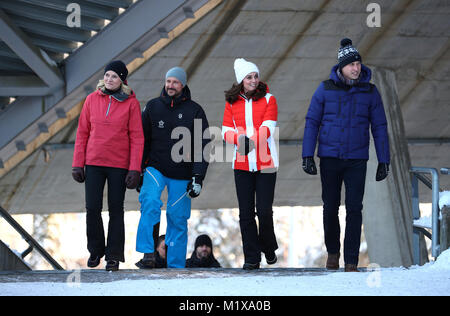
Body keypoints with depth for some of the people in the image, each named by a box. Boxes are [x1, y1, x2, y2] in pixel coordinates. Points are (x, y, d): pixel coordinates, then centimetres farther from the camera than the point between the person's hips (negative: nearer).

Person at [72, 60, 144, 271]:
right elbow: (82, 132, 8)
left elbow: (137, 138, -3)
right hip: (93, 163, 2)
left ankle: (114, 256, 9)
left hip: (119, 165, -2)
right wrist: (77, 164, 3)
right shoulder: (92, 99, 4)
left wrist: (135, 169, -10)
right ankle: (95, 250, 18)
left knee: (116, 210, 2)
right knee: (93, 208, -1)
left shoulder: (131, 103, -3)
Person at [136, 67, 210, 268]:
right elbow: (142, 140, 12)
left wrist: (198, 177, -9)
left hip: (181, 175, 0)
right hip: (155, 168, 0)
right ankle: (147, 252, -25)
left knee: (178, 219, 2)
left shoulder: (194, 111, 1)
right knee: (150, 203, -26)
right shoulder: (153, 107, 5)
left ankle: (176, 266, 10)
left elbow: (203, 146, 0)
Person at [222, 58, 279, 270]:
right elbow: (226, 130, 4)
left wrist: (252, 141, -26)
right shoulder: (232, 101, 9)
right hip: (242, 164, 2)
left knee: (264, 211, -5)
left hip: (265, 163, -2)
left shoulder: (268, 100, 2)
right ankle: (251, 258, 6)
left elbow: (267, 128, -9)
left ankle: (269, 248, 20)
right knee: (246, 212, 1)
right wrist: (240, 139, -17)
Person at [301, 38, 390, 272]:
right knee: (330, 208, 8)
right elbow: (312, 122, 2)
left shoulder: (370, 92, 1)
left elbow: (379, 127, 6)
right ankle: (332, 252, 30)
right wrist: (307, 155, -4)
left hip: (356, 160, 0)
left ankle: (351, 261, -5)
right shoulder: (326, 89, -1)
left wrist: (384, 161, 3)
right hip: (329, 158, 0)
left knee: (354, 209, -8)